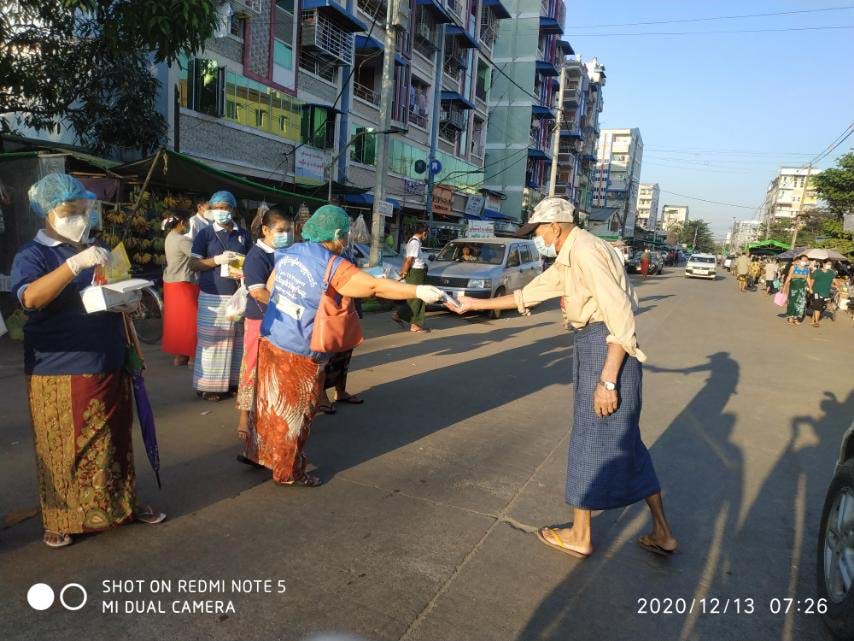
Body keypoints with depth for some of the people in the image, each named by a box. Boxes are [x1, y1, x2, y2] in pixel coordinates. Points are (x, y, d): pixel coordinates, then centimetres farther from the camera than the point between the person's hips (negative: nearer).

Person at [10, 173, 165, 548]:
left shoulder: (95, 252, 14)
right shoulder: (32, 255, -6)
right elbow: (30, 298, -26)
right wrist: (75, 264, -36)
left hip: (109, 369, 6)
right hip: (60, 375, -6)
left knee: (114, 443, 14)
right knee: (64, 450, 5)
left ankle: (122, 505, 28)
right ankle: (61, 521, 21)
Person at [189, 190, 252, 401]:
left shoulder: (244, 235, 9)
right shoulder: (205, 234, 0)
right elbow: (193, 264, -4)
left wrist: (245, 272, -7)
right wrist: (218, 260, -18)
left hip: (238, 295, 3)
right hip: (212, 296, -3)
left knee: (236, 340, 8)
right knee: (212, 341, 0)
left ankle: (233, 381, 19)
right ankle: (209, 385, 8)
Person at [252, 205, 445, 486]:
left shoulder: (289, 252, 3)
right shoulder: (332, 266, -20)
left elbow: (270, 286, 14)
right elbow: (376, 286, -26)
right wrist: (419, 291, -23)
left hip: (270, 339, 7)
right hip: (299, 353, -7)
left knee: (270, 404, 21)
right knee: (293, 412, 9)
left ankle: (261, 453, 38)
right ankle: (288, 471, 23)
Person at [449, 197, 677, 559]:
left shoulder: (584, 250, -17)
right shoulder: (567, 259, 15)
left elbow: (620, 314, -23)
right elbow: (529, 294, 23)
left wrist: (607, 380, -25)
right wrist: (475, 304, 23)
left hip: (608, 348, -10)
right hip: (593, 344, 10)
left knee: (591, 441, 2)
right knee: (624, 441, 16)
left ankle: (580, 537, 19)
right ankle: (661, 532, 26)